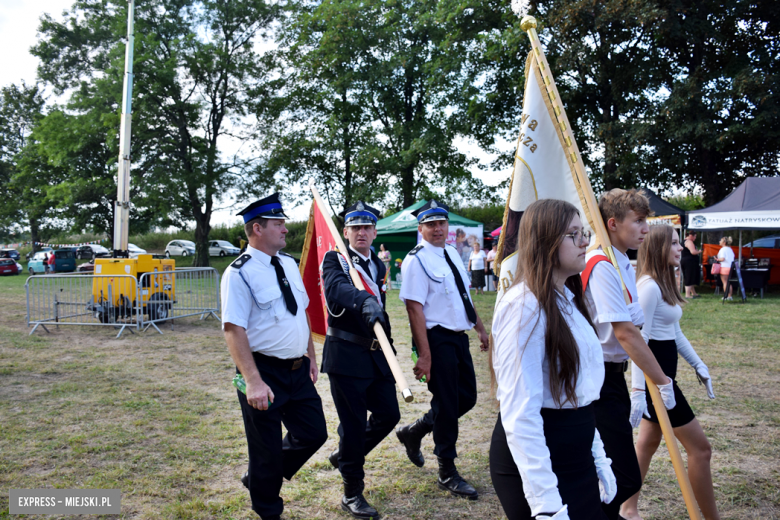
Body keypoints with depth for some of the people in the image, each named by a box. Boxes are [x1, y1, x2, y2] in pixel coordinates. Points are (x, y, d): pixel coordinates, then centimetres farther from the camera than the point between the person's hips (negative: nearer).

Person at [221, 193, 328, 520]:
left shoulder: (288, 263, 7)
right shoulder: (240, 273, -16)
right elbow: (234, 330, -23)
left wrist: (311, 357, 16)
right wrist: (253, 382, -30)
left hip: (298, 370, 7)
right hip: (265, 373, -7)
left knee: (314, 433, 15)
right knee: (267, 450, 8)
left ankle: (261, 478, 38)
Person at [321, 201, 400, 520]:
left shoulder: (378, 265, 14)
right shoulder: (335, 260, -7)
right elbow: (337, 288, -30)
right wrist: (365, 301, -49)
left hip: (376, 353, 7)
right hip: (346, 354, -6)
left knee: (389, 415, 10)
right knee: (353, 424, 0)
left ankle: (345, 456, 34)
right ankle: (352, 494, 17)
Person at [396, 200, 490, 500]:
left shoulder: (452, 253, 11)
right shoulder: (416, 260, -13)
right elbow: (415, 308, -19)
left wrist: (481, 328, 21)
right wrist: (425, 355, -22)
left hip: (459, 336, 8)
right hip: (437, 339, -8)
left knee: (467, 398, 14)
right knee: (447, 403, 1)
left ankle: (414, 432, 34)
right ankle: (447, 473, 20)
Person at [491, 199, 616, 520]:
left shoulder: (568, 300, 11)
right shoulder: (524, 305, -18)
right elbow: (520, 413, -22)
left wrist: (598, 459, 16)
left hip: (575, 457, 9)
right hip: (535, 458, -9)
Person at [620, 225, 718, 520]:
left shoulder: (664, 285, 11)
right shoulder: (649, 286, -18)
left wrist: (698, 365, 16)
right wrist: (638, 390, -26)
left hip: (663, 373, 10)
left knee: (649, 441, 16)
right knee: (699, 447, -1)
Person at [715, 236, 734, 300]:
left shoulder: (723, 249, -9)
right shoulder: (730, 249, 14)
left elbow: (722, 259, -18)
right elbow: (733, 258, 15)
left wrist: (717, 259, -2)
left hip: (724, 267, -7)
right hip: (730, 267, 7)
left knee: (725, 282, -3)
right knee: (729, 283, 12)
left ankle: (725, 296, -4)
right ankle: (729, 296, 11)